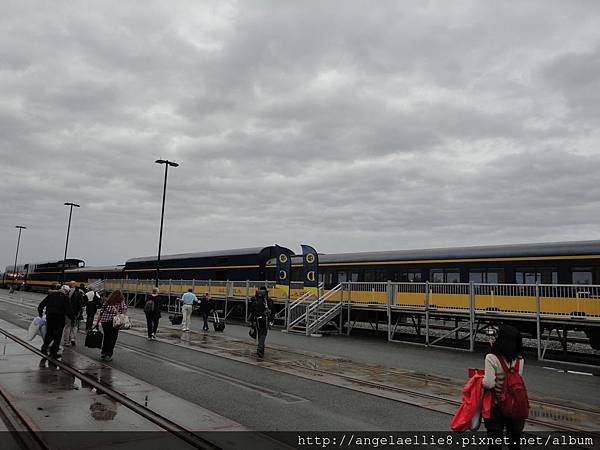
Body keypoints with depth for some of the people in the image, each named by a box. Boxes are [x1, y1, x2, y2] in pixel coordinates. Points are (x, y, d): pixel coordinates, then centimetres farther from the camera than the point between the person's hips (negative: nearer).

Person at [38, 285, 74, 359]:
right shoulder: (65, 297, -5)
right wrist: (71, 318, 1)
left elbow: (41, 305, 14)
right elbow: (68, 310, -11)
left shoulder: (51, 294, 9)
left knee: (49, 333, 21)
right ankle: (54, 353, 7)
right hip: (59, 318, -4)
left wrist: (40, 313, 28)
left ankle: (45, 347, 5)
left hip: (49, 316, 4)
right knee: (58, 335, 5)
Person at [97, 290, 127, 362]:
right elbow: (125, 308, -14)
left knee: (106, 337, 20)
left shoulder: (107, 302, 13)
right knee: (112, 339, 8)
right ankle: (108, 355, 8)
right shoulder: (121, 301, 6)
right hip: (114, 321, -4)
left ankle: (103, 354, 25)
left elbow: (101, 313, 11)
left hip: (104, 321, 4)